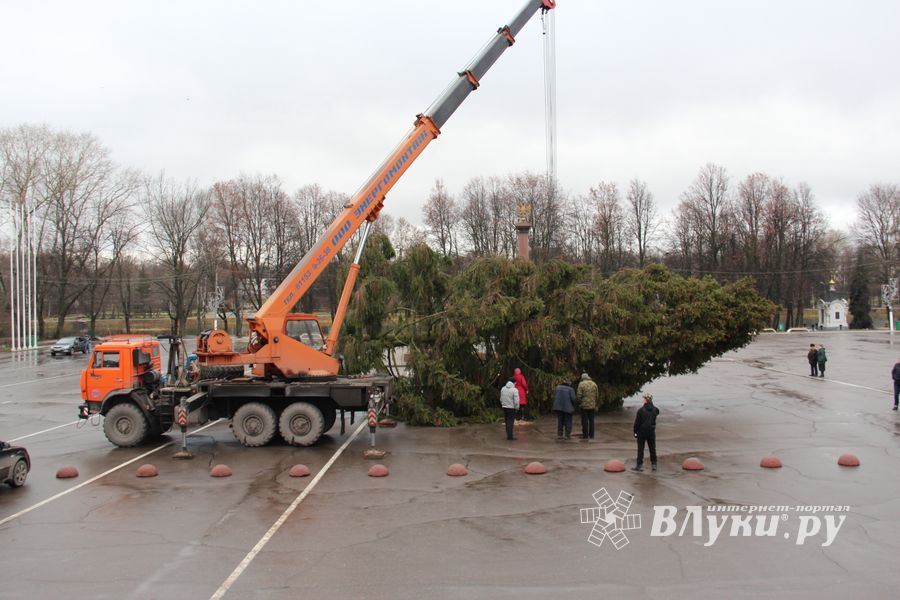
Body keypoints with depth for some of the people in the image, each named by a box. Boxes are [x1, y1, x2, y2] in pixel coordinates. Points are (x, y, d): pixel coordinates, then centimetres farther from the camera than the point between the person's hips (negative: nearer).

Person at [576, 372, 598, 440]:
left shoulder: (581, 384, -6)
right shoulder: (594, 384, 8)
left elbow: (579, 395, -11)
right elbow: (597, 395, 10)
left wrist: (579, 403, 4)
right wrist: (595, 404, 18)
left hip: (584, 405, -4)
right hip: (592, 405, 4)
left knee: (585, 421, -1)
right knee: (591, 420, 10)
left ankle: (585, 435, 0)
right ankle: (591, 435, 11)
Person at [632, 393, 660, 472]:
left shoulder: (641, 410, -16)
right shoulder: (655, 410, -4)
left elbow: (637, 422, -12)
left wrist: (635, 432, -2)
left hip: (642, 432, -4)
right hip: (651, 432, 4)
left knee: (640, 449, 4)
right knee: (652, 449, 13)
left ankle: (639, 465, 7)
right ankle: (653, 464, 18)